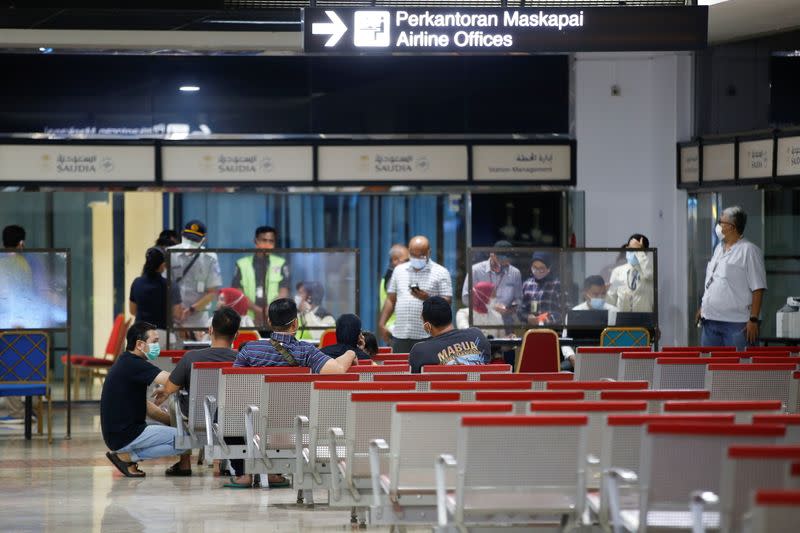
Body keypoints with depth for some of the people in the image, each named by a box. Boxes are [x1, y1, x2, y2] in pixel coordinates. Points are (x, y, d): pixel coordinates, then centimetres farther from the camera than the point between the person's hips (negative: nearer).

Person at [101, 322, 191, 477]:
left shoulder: (127, 363, 16)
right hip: (125, 436, -10)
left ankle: (127, 454, 7)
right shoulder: (133, 364, -16)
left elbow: (145, 405, 20)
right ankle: (127, 456, -6)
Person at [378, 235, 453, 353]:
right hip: (400, 335, 4)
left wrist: (427, 298, -20)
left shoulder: (441, 272, 2)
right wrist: (382, 324, 9)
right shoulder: (399, 270, 15)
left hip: (427, 336, -4)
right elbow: (391, 300, 18)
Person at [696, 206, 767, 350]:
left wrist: (753, 320, -18)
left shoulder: (749, 251, -9)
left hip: (737, 323, -8)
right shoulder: (719, 248, 16)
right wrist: (702, 307, 18)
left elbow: (758, 289, -13)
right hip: (711, 321, 8)